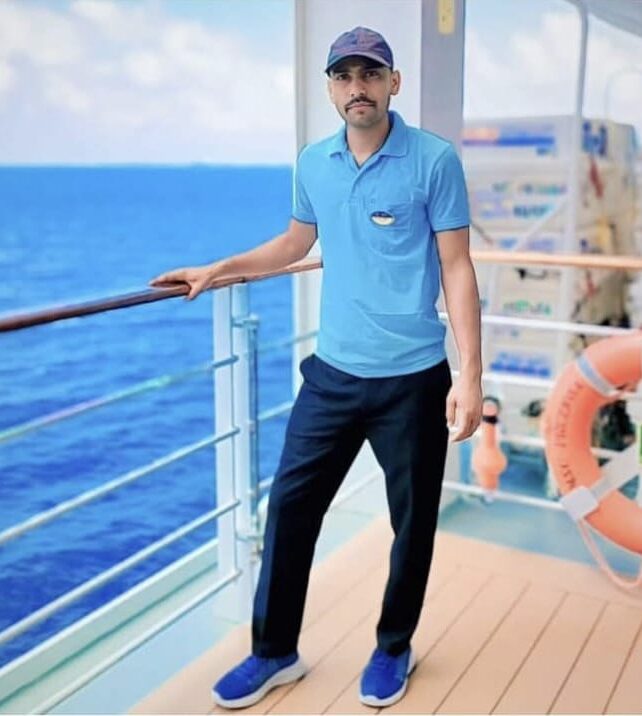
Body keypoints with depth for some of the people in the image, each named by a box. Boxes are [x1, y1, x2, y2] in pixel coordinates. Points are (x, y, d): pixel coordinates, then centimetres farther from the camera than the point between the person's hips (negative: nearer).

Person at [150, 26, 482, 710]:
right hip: (331, 372, 4)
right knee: (289, 506, 6)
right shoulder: (312, 163, 5)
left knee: (413, 521, 10)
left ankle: (394, 648, 34)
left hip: (412, 378, -3)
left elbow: (457, 268, -8)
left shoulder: (434, 159, -8)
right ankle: (274, 651, 25)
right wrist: (219, 270, 17)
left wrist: (470, 375, -13)